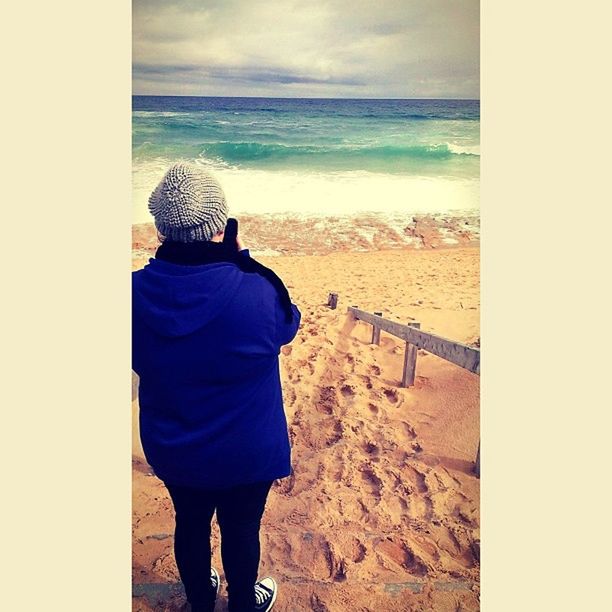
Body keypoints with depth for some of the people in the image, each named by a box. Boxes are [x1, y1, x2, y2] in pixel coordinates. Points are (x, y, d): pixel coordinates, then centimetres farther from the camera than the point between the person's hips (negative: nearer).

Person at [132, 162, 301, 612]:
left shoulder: (137, 292, -19)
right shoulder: (255, 293, -30)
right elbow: (287, 322, -7)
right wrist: (244, 261, -7)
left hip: (171, 452, 4)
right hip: (246, 455, -3)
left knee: (191, 524, 27)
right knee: (241, 530, 23)